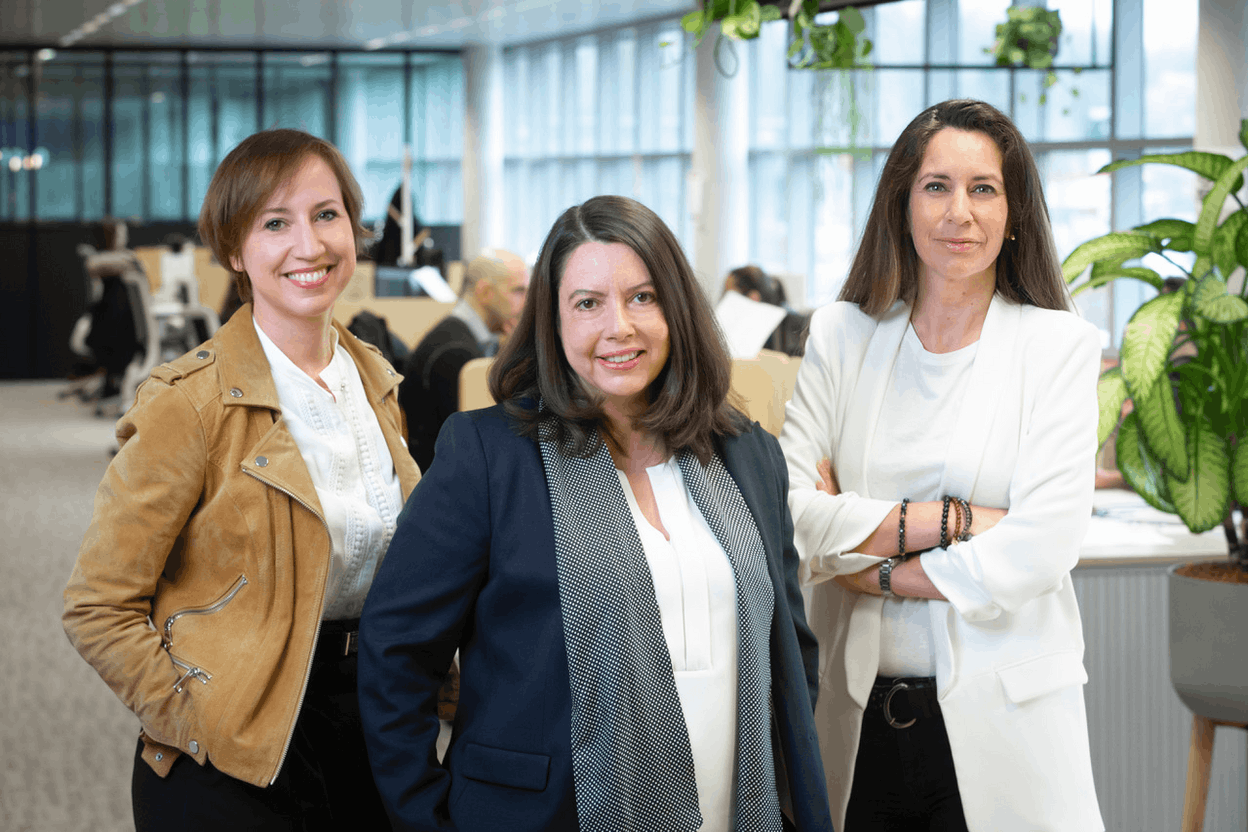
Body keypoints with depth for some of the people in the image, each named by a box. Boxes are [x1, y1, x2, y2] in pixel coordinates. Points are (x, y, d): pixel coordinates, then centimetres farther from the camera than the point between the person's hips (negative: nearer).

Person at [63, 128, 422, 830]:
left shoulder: (375, 380, 7)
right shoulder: (188, 403, -13)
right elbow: (100, 608, -12)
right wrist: (205, 727, -17)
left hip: (372, 744, 6)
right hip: (234, 771, -6)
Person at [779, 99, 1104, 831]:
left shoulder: (1059, 346, -1)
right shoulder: (841, 337, 6)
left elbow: (1041, 548, -12)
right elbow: (785, 513, -6)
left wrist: (862, 563, -7)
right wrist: (949, 520, -14)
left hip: (1003, 721, -2)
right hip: (857, 717, 2)